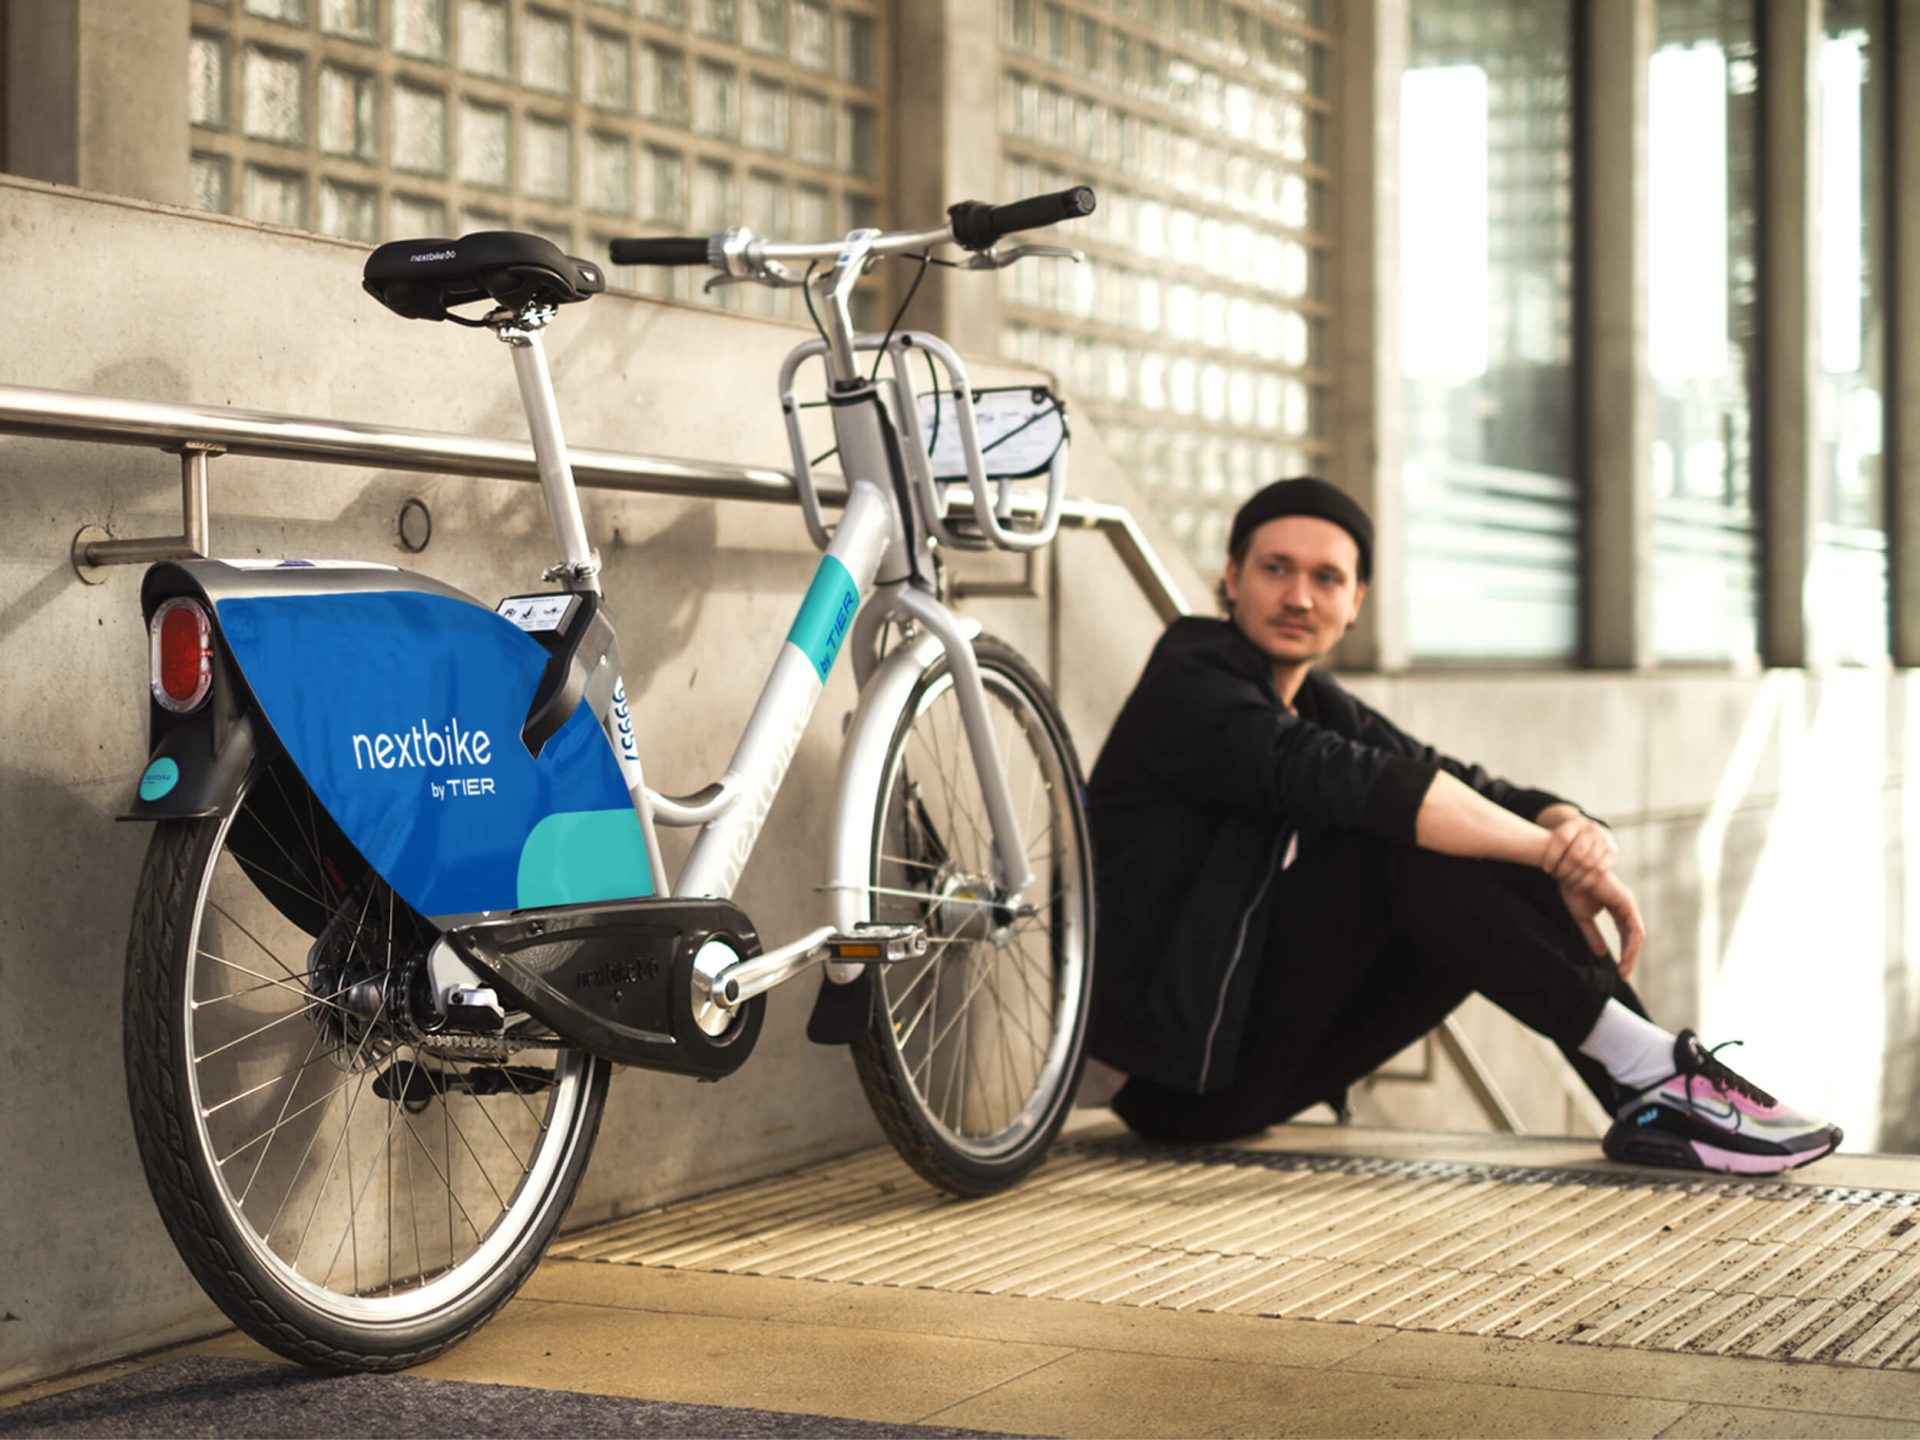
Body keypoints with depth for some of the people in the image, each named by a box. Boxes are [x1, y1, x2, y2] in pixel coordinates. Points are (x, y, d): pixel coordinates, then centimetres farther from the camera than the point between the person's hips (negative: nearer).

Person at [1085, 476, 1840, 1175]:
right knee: (1402, 834, -24)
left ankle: (1656, 1106, -13)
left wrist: (1571, 828, -21)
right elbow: (1352, 783, -29)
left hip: (1268, 1062, 8)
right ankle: (1643, 1064, -26)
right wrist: (1551, 852, -26)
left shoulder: (1319, 704, 15)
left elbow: (1477, 789, 2)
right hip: (1188, 1068, -8)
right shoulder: (1189, 685, -12)